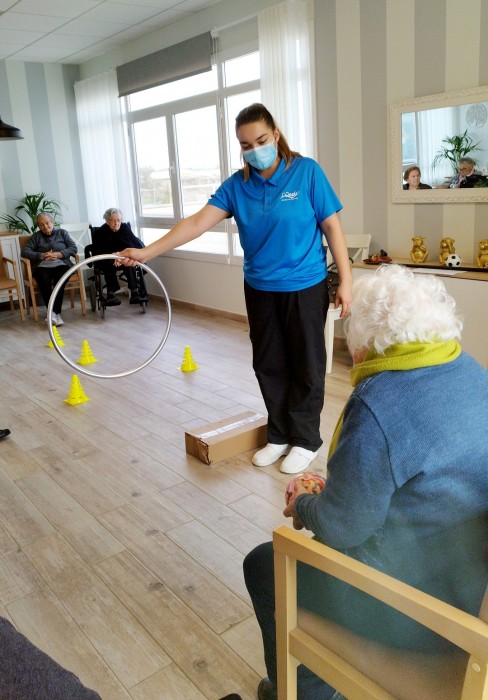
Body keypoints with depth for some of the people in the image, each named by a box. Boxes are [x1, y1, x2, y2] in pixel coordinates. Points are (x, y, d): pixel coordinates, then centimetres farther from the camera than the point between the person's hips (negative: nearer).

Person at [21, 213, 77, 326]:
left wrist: (58, 254, -11)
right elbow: (24, 251, 4)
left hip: (61, 264, 0)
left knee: (60, 280, -36)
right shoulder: (36, 236, 17)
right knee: (44, 281, -35)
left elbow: (74, 248, 5)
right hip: (42, 266, 1)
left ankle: (54, 312, -36)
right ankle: (55, 313, -38)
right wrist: (42, 256, -10)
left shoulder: (62, 233, 17)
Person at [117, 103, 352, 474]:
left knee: (305, 365, 6)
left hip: (305, 287, -4)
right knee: (269, 365, 11)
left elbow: (332, 227, -8)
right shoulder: (237, 184, -1)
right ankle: (280, 436, 28)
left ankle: (306, 440, 22)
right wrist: (147, 252, -16)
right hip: (260, 288, 4)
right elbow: (198, 222, -8)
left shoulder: (307, 172, -10)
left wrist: (345, 280, -10)